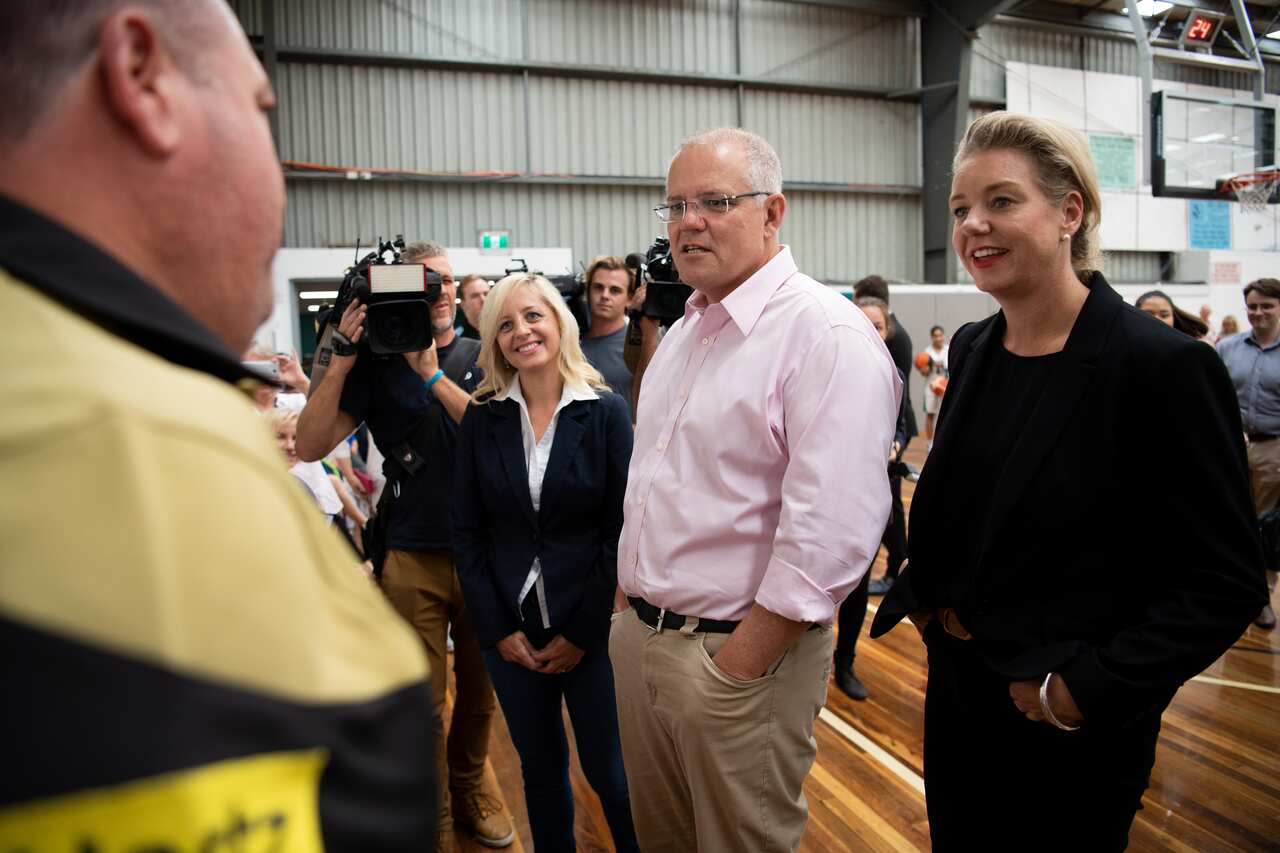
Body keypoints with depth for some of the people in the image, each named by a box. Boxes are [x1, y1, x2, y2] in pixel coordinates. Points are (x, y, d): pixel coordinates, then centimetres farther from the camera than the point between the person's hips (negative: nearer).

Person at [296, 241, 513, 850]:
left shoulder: (480, 356, 3)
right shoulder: (377, 362, 0)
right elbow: (309, 446, -7)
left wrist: (433, 375, -19)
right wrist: (340, 363, -17)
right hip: (412, 556, -1)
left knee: (481, 687, 15)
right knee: (422, 699, 7)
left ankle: (471, 788, 38)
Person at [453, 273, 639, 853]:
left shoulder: (607, 412, -7)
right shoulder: (482, 418, 0)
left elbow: (620, 530, -7)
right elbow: (466, 533, 1)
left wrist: (582, 632, -8)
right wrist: (497, 628, -4)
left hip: (590, 627, -2)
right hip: (509, 629, 2)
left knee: (610, 772, 9)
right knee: (540, 768, 16)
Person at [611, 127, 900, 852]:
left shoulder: (826, 335, -18)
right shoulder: (686, 330, 11)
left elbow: (831, 533, -25)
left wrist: (740, 664, -20)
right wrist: (631, 601, 13)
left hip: (743, 655, -8)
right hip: (639, 635, 8)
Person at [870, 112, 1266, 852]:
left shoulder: (1166, 366, -18)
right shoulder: (973, 349, 2)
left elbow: (1226, 582, -15)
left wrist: (1086, 690, -18)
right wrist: (921, 595, 0)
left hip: (1076, 730, -6)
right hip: (956, 695, 6)